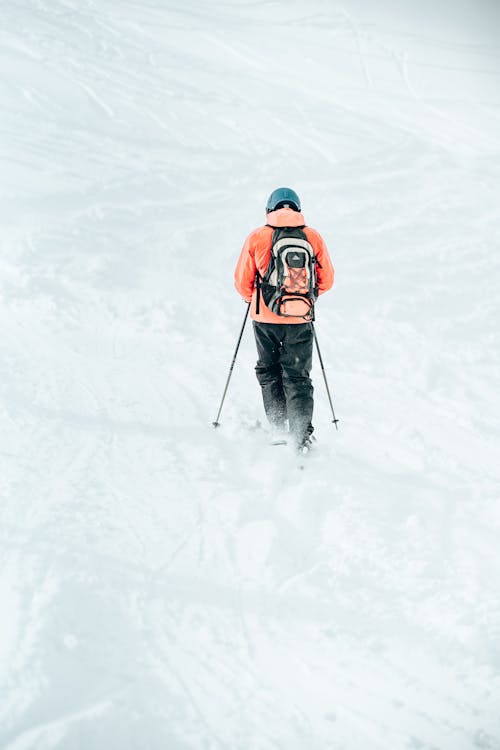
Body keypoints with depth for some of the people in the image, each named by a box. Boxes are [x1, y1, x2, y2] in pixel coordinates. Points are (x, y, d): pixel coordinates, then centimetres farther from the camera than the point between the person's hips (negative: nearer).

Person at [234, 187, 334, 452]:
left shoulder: (256, 237, -4)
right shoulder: (313, 236, -2)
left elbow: (242, 282, 1)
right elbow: (326, 280, 5)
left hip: (265, 318, 0)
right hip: (300, 320, 1)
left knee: (269, 372, 19)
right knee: (298, 378, 9)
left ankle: (277, 428, 12)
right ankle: (301, 437, -2)